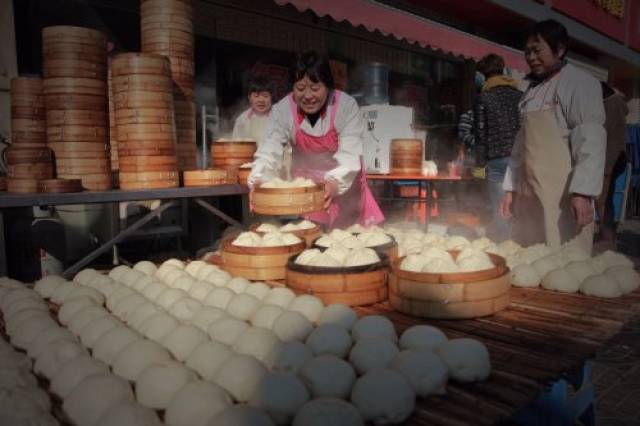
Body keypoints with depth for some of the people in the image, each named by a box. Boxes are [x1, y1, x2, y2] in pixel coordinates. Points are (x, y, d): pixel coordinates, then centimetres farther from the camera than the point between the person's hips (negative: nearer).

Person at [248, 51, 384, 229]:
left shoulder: (347, 106, -19)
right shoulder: (282, 110, -13)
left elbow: (350, 154, -25)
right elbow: (270, 151, -19)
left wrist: (336, 182, -45)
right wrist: (258, 180, -39)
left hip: (344, 186, -1)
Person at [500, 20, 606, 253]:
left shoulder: (580, 83, -2)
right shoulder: (532, 91, 18)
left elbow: (591, 140, -11)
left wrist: (582, 192, -19)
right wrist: (510, 187, 14)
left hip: (563, 195, -6)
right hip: (528, 195, 7)